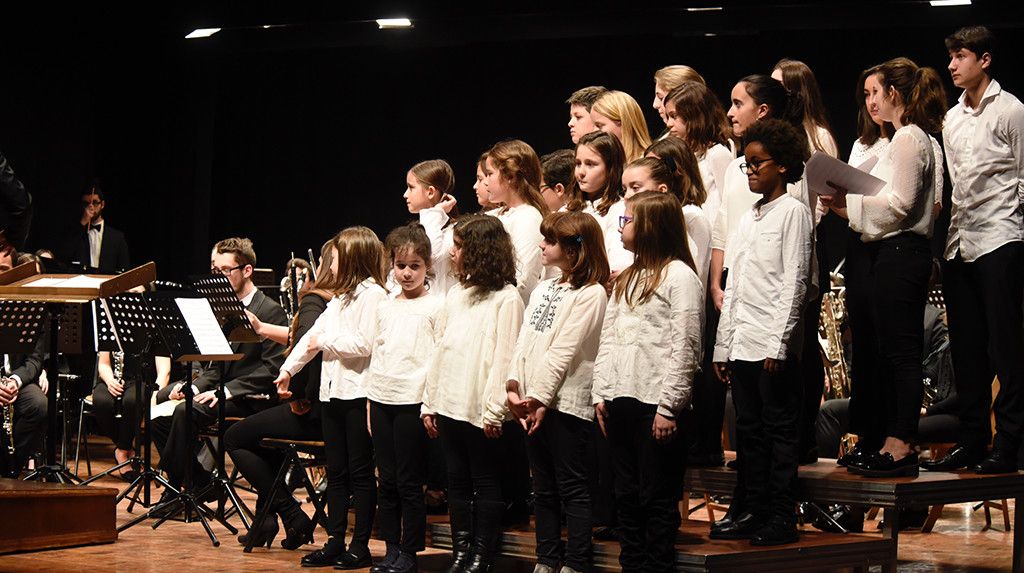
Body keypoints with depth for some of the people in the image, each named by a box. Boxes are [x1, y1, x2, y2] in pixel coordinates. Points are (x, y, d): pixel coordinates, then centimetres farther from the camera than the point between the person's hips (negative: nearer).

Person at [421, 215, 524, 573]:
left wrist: (494, 409, -17)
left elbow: (505, 357, -13)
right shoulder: (456, 295, 15)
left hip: (480, 410, -7)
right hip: (450, 406, 7)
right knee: (457, 482, 10)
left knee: (486, 483, 2)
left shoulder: (506, 299, -7)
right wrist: (430, 403, 13)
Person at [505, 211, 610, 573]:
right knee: (544, 489, 13)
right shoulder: (543, 291, 16)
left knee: (572, 489, -3)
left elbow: (565, 350, -14)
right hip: (534, 403, 8)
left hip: (567, 403, -8)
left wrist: (540, 397, -17)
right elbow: (525, 340, 10)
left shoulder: (591, 293, -9)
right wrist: (515, 388, -2)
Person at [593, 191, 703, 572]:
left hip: (655, 403, -8)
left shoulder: (679, 275, -7)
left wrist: (668, 406, -16)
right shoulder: (626, 279, 18)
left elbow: (685, 347, -12)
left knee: (657, 498, -2)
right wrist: (601, 393, 8)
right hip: (620, 400, 8)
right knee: (627, 496, 12)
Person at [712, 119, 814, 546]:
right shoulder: (747, 220, 19)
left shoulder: (793, 213, -4)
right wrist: (722, 346, 14)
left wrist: (778, 343, -16)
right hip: (742, 345, 8)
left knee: (780, 430, -4)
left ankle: (781, 518, -1)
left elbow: (794, 282, -10)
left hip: (774, 346, -8)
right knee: (749, 431, 10)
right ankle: (752, 512, 15)